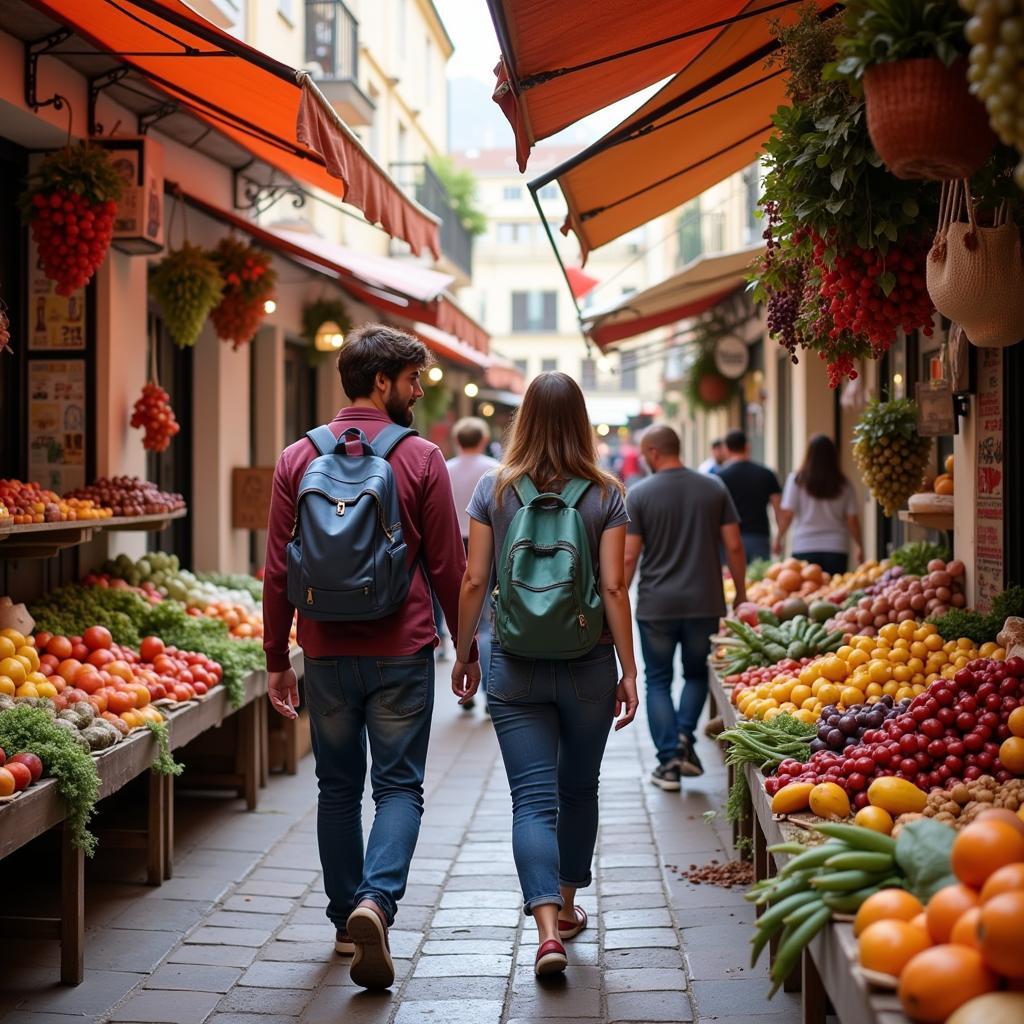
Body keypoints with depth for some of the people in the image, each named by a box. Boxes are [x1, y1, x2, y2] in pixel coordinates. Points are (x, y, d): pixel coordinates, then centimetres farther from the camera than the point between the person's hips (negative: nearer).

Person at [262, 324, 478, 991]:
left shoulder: (299, 459, 2)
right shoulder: (421, 459, -5)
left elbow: (278, 570, 2)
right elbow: (448, 566, -3)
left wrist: (276, 658, 10)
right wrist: (468, 648, 8)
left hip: (326, 653, 3)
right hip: (401, 652, -3)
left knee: (338, 787, 15)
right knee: (399, 786, 4)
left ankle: (346, 922, 22)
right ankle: (375, 901, -18)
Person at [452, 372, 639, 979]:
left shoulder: (494, 490, -2)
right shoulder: (605, 495, -3)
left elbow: (474, 581, -1)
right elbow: (614, 588, -7)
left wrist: (463, 654, 10)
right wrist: (629, 671, -2)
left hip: (515, 667, 0)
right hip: (589, 667, 1)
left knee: (534, 798, -1)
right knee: (578, 789, 19)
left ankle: (548, 926, -16)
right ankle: (567, 905, 34)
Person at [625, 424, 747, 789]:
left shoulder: (639, 494, -6)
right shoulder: (714, 488, 1)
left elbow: (629, 556, -8)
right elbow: (734, 546, 0)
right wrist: (740, 594, 11)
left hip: (656, 605, -2)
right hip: (705, 603, 2)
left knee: (658, 681, 10)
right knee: (697, 673, 20)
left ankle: (668, 761, 5)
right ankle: (685, 737, -1)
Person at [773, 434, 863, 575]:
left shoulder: (797, 480, -2)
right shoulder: (843, 484, 4)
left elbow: (787, 514, -3)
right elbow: (852, 519, 5)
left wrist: (778, 539, 8)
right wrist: (858, 546, 16)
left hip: (804, 547, -1)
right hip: (837, 548, 1)